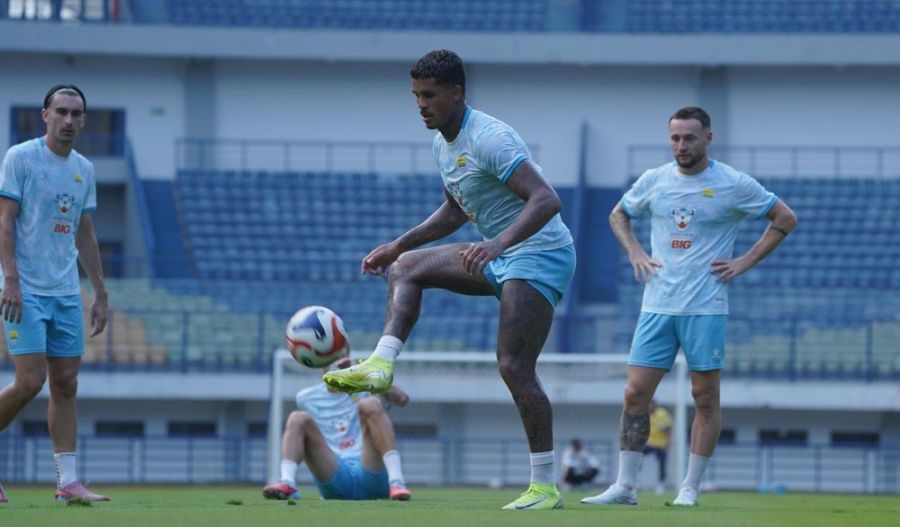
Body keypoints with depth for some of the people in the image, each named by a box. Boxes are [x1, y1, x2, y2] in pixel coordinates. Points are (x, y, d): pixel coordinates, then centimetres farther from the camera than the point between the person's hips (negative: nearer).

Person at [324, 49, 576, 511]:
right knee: (405, 268, 8)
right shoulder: (443, 145, 9)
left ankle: (545, 487, -11)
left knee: (514, 368, -16)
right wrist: (397, 246, 21)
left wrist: (499, 243, -43)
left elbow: (546, 199, -30)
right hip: (499, 257, 10)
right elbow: (456, 211, 26)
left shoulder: (488, 139, -21)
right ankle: (381, 366, -8)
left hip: (539, 255, -10)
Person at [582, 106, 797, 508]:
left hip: (706, 307, -3)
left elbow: (785, 219, 5)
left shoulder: (734, 185, -2)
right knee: (635, 394, -2)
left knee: (705, 397, -1)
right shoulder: (653, 181, 8)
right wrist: (634, 253, 9)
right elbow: (618, 215, 25)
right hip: (657, 305, 3)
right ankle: (624, 486, 2)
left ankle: (690, 489, 6)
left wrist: (745, 262, -2)